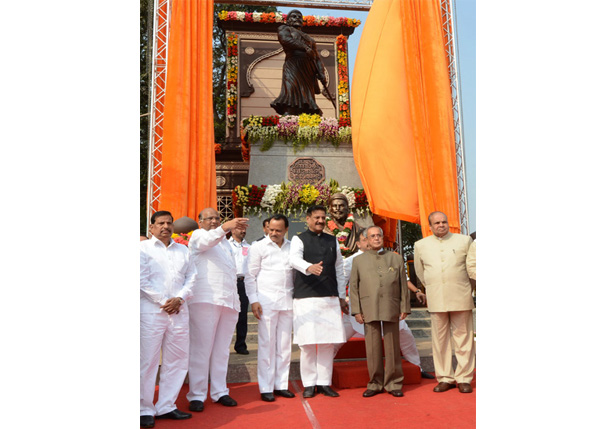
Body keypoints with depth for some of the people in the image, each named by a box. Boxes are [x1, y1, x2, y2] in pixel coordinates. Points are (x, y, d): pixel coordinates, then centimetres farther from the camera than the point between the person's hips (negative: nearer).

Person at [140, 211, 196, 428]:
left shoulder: (183, 250, 18)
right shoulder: (143, 248, 4)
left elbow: (191, 277, 11)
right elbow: (142, 279, -6)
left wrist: (179, 299, -5)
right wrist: (163, 302, -10)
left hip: (179, 310, 5)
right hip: (151, 310, -4)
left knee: (177, 360, 6)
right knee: (147, 360, -3)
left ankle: (166, 407, 16)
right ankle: (145, 410, 7)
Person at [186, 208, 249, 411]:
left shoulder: (225, 243, 27)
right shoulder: (198, 236, 4)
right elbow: (207, 241, -22)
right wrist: (226, 227, -39)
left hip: (228, 301, 7)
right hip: (205, 300, -6)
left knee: (222, 349, 8)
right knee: (201, 348, -6)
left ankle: (220, 392, 15)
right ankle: (197, 395, 0)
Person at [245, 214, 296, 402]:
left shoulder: (292, 247, 10)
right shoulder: (259, 247, 1)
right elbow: (250, 276, 0)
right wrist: (253, 300, -7)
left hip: (287, 301, 4)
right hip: (266, 301, -3)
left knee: (284, 344, 8)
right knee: (267, 344, -1)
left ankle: (281, 384, 18)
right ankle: (266, 388, 7)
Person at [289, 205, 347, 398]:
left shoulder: (332, 241, 15)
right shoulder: (299, 239, 3)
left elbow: (339, 268, 18)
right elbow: (294, 259, -18)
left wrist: (342, 297, 16)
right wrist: (309, 267, -40)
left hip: (330, 298, 4)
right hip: (305, 298, -3)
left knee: (328, 342, 5)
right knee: (307, 343, -2)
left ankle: (324, 382, 16)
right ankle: (309, 384, 11)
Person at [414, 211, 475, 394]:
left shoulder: (464, 240, 5)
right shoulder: (420, 245, 8)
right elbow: (420, 271, 22)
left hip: (461, 298, -1)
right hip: (436, 300, 1)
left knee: (463, 338, 2)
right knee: (440, 339, 4)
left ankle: (464, 379, 11)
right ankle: (445, 378, 14)